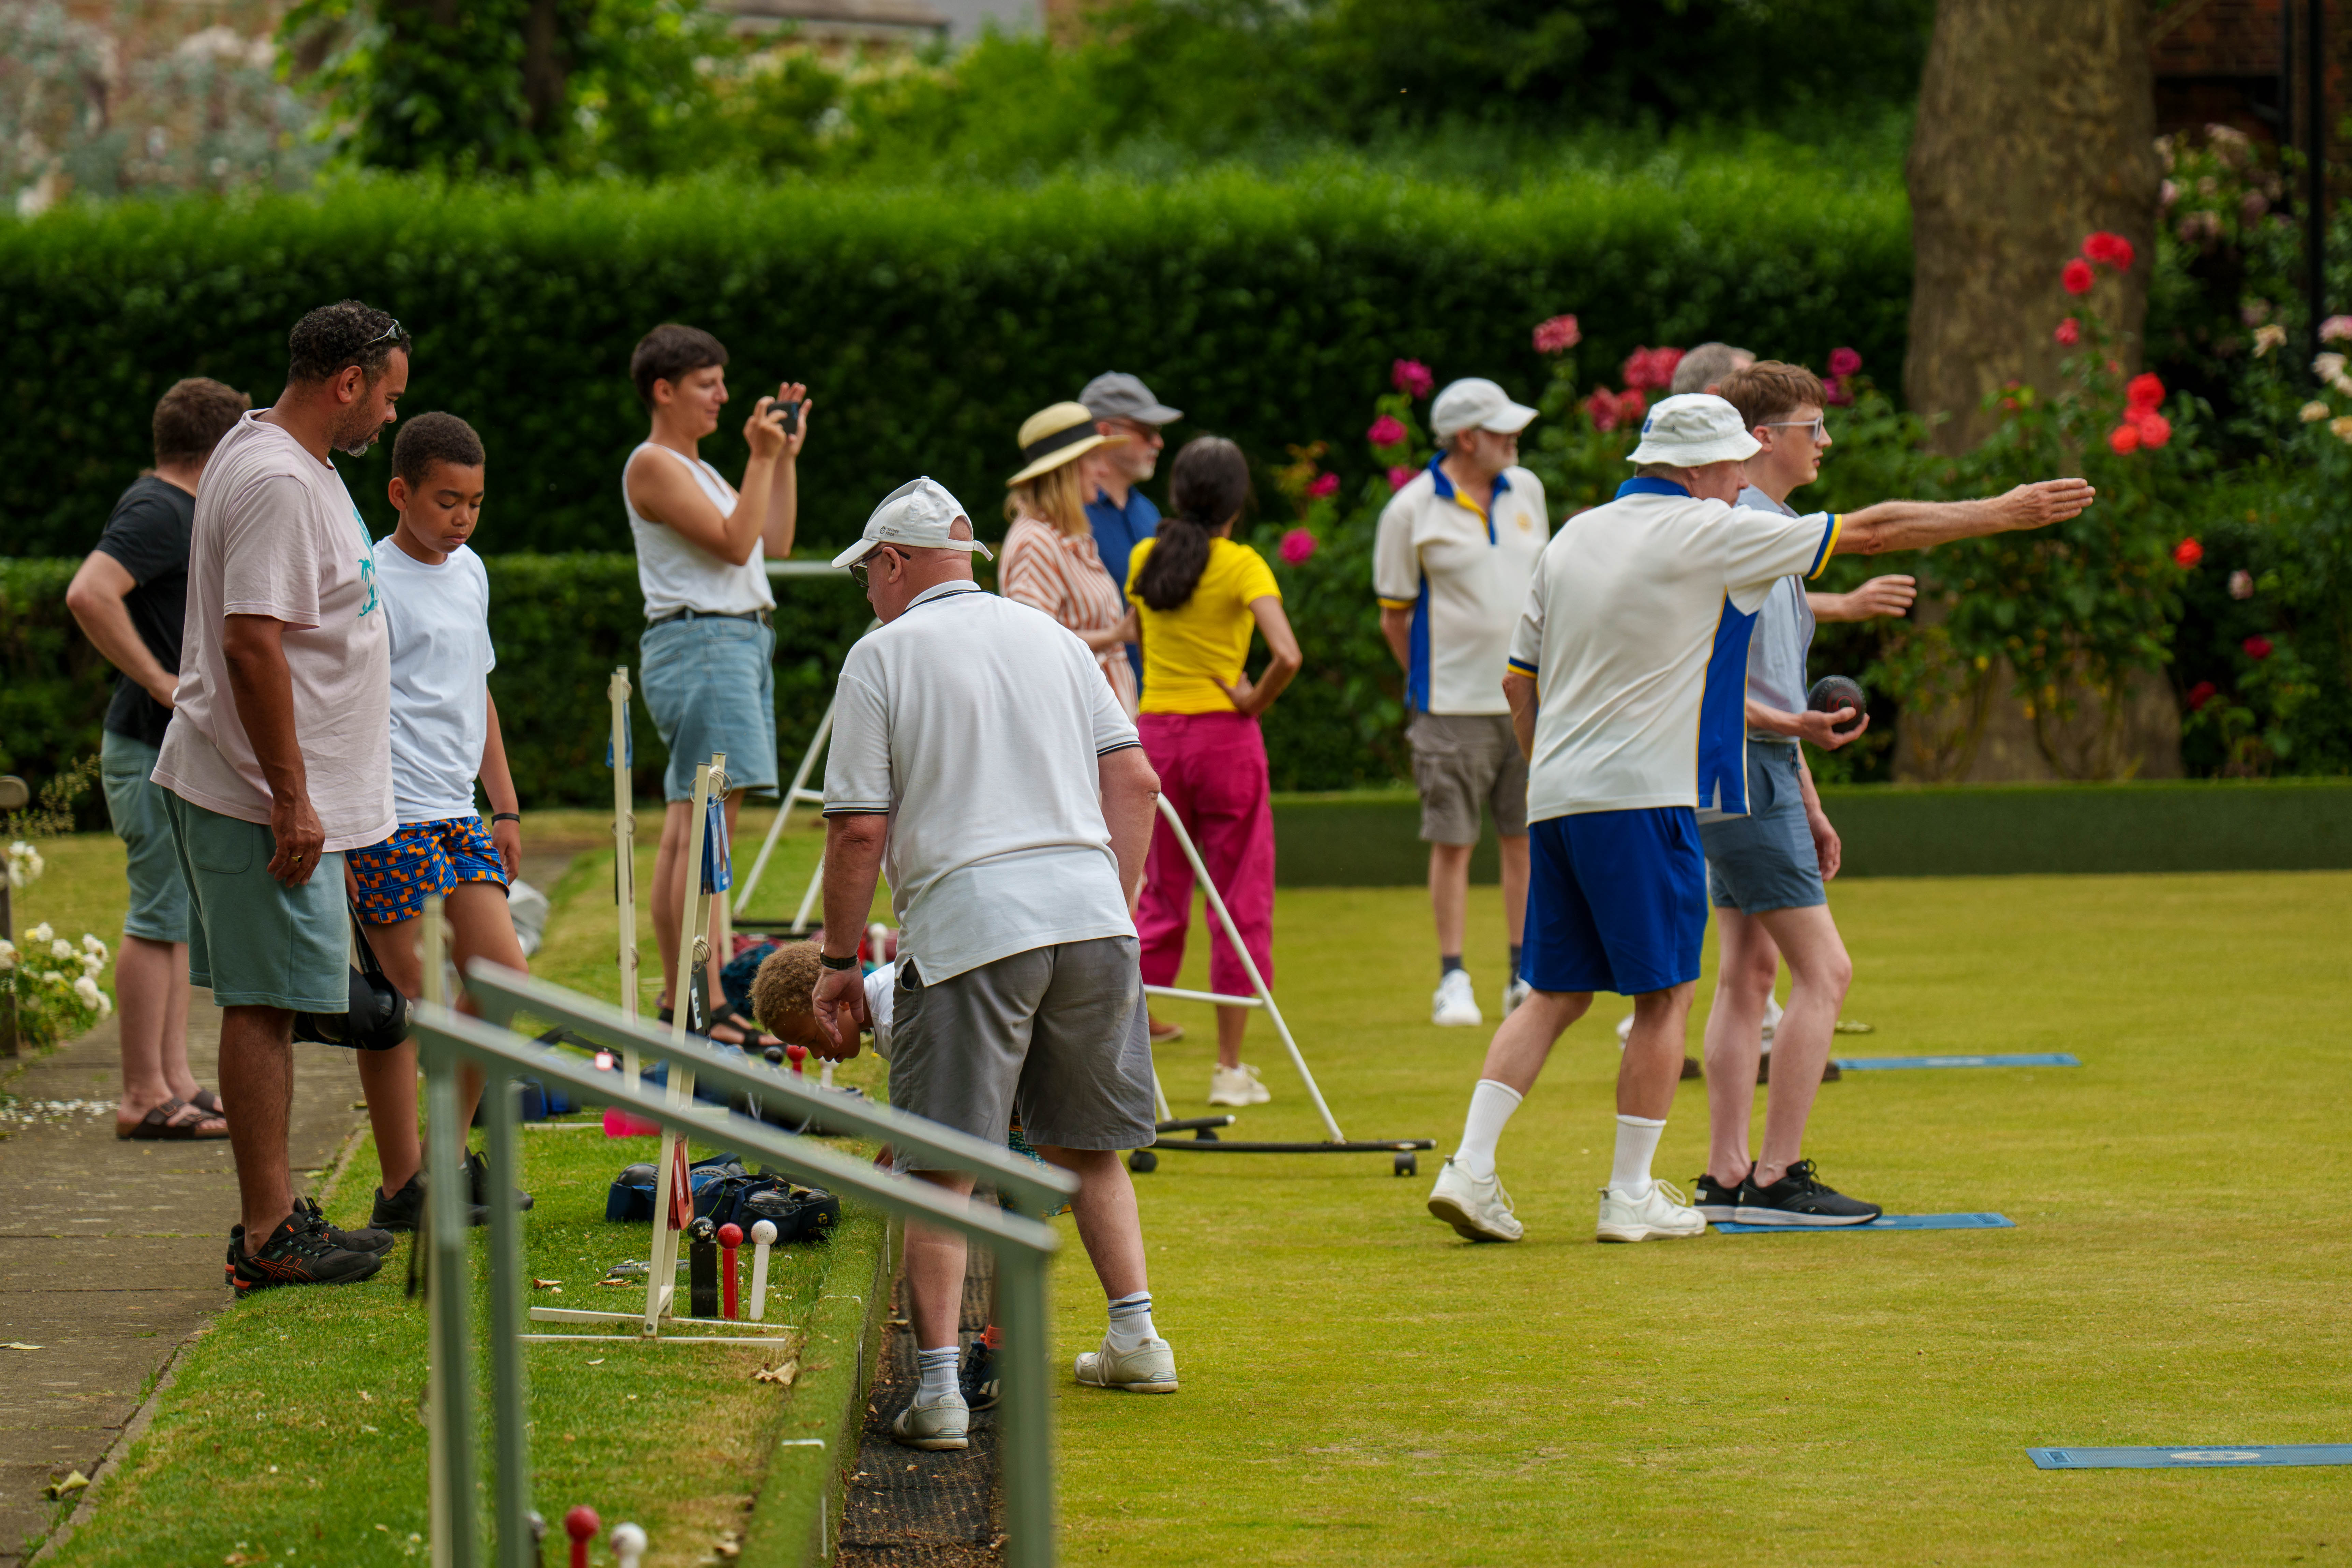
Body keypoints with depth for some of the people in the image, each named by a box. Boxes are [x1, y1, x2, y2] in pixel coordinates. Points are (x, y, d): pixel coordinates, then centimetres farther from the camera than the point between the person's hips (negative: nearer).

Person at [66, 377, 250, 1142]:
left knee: (179, 915, 12)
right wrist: (160, 682, -26)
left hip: (187, 746, 10)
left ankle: (174, 1080, 17)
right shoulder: (157, 512, -16)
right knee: (161, 919, -8)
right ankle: (145, 1096, -6)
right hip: (156, 751, -10)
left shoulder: (183, 511, 16)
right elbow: (89, 594, -31)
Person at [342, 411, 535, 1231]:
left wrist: (505, 805, 23)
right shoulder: (373, 583, -11)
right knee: (402, 996, -4)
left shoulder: (470, 573, 15)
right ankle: (400, 1186, 1)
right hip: (390, 819, -8)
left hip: (457, 812, 8)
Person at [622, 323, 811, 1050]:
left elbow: (774, 542, 20)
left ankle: (677, 1001, 11)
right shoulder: (652, 466, -8)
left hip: (740, 639, 10)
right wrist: (763, 458, -11)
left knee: (686, 827, 10)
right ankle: (707, 1008, -18)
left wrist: (788, 455, 18)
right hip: (699, 641, -10)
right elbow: (734, 543, -16)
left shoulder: (695, 469, 22)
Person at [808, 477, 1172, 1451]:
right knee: (1087, 1146, 21)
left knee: (943, 1167, -5)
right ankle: (1135, 1337, 21)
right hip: (1088, 909, 5)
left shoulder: (883, 656, 3)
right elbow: (1134, 780, 13)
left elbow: (859, 828, -2)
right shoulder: (1049, 638, 18)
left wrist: (839, 961, 6)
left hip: (968, 923, -5)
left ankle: (939, 1384, -13)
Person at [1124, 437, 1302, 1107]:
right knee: (1240, 902, 5)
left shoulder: (1144, 559, 4)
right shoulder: (1239, 565, -11)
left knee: (1160, 901, 13)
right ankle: (1230, 1069, 5)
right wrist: (1255, 701, -8)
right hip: (1223, 737, -4)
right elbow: (1287, 655, -22)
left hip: (1154, 733, 4)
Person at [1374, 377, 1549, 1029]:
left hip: (1527, 699, 5)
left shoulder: (1526, 492, 8)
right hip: (1454, 704, -5)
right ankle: (1453, 980, 5)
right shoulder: (1411, 511, -7)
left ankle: (1525, 976, 14)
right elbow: (1394, 615, -1)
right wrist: (1429, 685, -1)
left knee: (1525, 838, 7)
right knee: (1452, 843, -2)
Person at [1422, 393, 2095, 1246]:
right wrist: (2000, 513, 6)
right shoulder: (1707, 533, -6)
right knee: (1665, 993, 2)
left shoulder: (1573, 537, 13)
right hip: (1643, 795, -7)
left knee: (1557, 993, 10)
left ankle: (1470, 1167, -1)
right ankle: (1630, 1196, 2)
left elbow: (1520, 680, 17)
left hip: (1555, 797, 7)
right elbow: (1871, 530, -1)